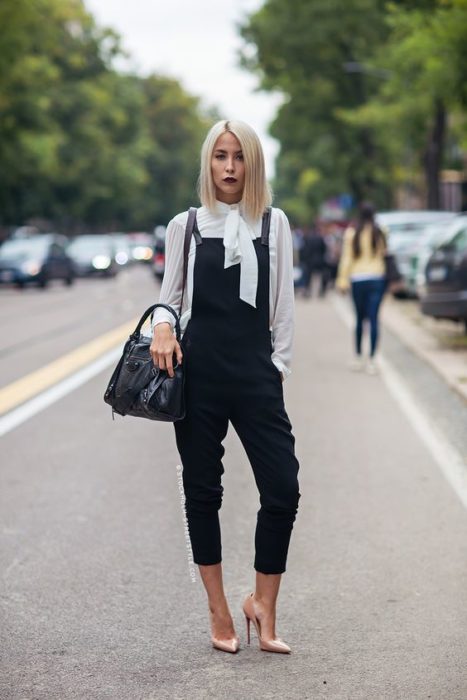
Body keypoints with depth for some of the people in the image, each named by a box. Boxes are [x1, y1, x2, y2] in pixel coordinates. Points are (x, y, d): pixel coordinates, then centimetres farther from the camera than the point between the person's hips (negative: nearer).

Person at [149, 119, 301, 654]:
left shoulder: (274, 224, 6)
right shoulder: (185, 225, 5)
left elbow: (283, 304, 8)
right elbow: (169, 296, 10)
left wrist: (279, 366, 3)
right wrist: (162, 326, -12)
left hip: (256, 373, 0)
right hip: (198, 372, 0)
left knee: (283, 489, -8)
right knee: (202, 489, 5)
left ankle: (263, 606, 10)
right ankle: (218, 611, 18)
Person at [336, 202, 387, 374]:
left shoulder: (351, 233, -5)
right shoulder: (380, 233, -3)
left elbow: (346, 258, -3)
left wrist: (343, 280, 2)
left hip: (358, 280, 0)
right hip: (377, 278, 0)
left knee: (360, 318, 14)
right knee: (373, 319, -1)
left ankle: (358, 357, 21)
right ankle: (371, 360, -6)